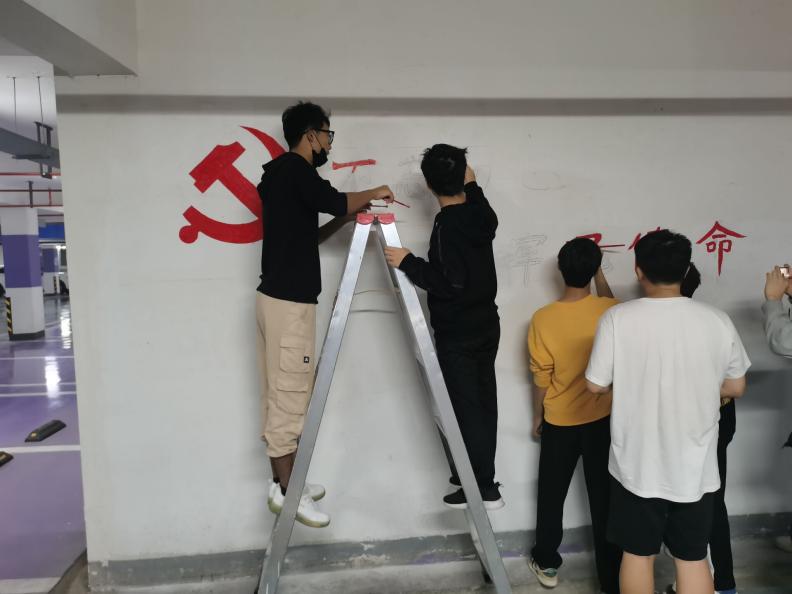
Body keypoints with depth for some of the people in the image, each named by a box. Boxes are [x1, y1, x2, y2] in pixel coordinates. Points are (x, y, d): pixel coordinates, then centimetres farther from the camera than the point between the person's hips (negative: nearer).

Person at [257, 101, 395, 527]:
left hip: (277, 297, 10)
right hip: (289, 301, -10)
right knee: (289, 395, -3)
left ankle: (283, 481, 23)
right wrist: (374, 193, -3)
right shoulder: (294, 168, -9)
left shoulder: (281, 174, 20)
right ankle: (286, 491, 8)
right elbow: (335, 201, -22)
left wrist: (348, 218, 15)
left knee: (279, 395, 13)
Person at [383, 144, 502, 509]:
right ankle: (478, 472, 30)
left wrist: (408, 263, -20)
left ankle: (485, 489, 10)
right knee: (483, 403, 15)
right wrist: (472, 185, 33)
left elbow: (450, 283, -25)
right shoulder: (480, 213, 3)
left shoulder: (447, 225, -20)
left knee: (466, 408, 0)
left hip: (458, 334, -8)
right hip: (486, 325, 8)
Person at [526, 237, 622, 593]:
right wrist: (599, 272, 16)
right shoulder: (607, 310, -16)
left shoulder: (543, 319, -19)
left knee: (551, 495, 19)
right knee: (604, 498, 12)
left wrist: (537, 417, 6)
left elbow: (541, 378, -9)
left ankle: (547, 564, 35)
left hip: (559, 422, 0)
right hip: (602, 419, 1)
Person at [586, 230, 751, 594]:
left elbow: (596, 385, -9)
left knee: (637, 554, 16)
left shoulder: (617, 318, -16)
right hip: (695, 466, 2)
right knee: (693, 558, 18)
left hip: (637, 464, -1)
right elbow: (735, 388, 3)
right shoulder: (718, 321, -8)